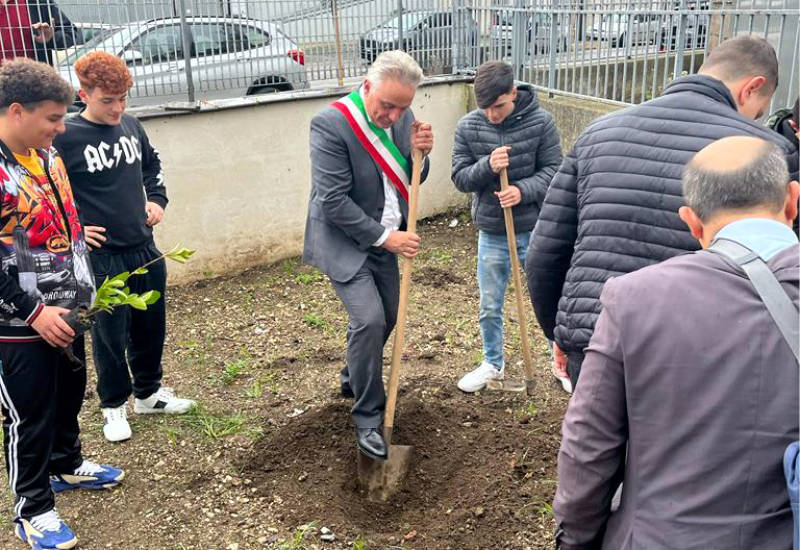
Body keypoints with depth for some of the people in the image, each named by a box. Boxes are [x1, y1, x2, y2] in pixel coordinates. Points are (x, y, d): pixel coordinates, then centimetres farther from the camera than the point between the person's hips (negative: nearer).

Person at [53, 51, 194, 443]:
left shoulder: (131, 126, 3)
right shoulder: (64, 137, -14)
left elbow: (152, 166, 23)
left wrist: (157, 200, 9)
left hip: (145, 249, 6)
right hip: (101, 257, -5)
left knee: (151, 326, 16)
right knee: (110, 335, 7)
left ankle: (148, 393, 36)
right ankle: (114, 406, 27)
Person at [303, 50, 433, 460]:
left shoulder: (403, 117, -3)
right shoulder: (331, 124, -22)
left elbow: (410, 180, 8)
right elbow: (334, 200, -23)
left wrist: (419, 152, -15)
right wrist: (385, 237, -20)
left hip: (384, 239, 7)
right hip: (344, 242, -7)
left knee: (387, 317, 15)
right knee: (369, 319, -16)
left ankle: (353, 379, 43)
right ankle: (367, 418, 1)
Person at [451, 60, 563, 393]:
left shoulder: (540, 122, -11)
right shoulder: (468, 127, -7)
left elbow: (553, 170, -8)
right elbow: (460, 178, -5)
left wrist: (523, 190, -25)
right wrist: (487, 166, -25)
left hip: (535, 229, -2)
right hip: (491, 232, 2)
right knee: (490, 307, 15)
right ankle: (493, 364, 37)